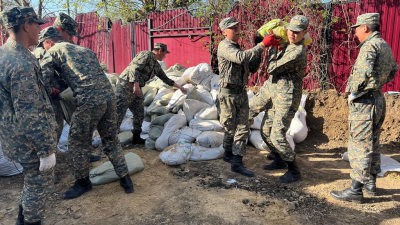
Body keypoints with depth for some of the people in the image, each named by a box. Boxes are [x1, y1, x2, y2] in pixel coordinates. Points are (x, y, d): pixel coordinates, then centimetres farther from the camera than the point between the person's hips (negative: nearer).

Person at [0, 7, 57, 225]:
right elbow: (29, 115, -28)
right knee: (39, 185, 9)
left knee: (32, 181, 26)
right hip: (29, 139, -10)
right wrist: (46, 149, -21)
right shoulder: (22, 62, -26)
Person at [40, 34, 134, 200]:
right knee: (111, 141, 19)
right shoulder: (85, 49, 28)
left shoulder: (52, 51, 10)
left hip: (88, 101, -6)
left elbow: (44, 80, -1)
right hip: (109, 95, 7)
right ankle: (125, 179, 24)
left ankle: (83, 183, 28)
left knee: (78, 143, 13)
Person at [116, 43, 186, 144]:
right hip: (126, 85, -9)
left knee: (139, 115, 10)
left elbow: (165, 79, 30)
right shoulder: (146, 55, -8)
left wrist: (179, 87, 35)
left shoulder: (156, 65, 20)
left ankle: (136, 138, 20)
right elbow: (134, 68, -20)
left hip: (136, 90, 10)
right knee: (119, 113, -12)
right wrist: (136, 84, -29)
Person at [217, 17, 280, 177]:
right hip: (228, 93, -8)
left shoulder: (238, 49, 18)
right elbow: (242, 58, -29)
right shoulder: (224, 46, -10)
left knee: (243, 128, 1)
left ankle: (237, 162, 4)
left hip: (242, 93, 8)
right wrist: (263, 45, -25)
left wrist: (260, 50, 3)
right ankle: (228, 154, 28)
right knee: (230, 128, 6)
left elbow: (252, 68, 14)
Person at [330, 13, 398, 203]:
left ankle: (356, 190, 3)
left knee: (359, 146, -4)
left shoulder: (369, 46, -16)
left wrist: (353, 92, -21)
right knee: (372, 143, 17)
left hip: (364, 102, -10)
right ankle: (370, 183, 30)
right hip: (379, 99, 10)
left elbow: (364, 70, -33)